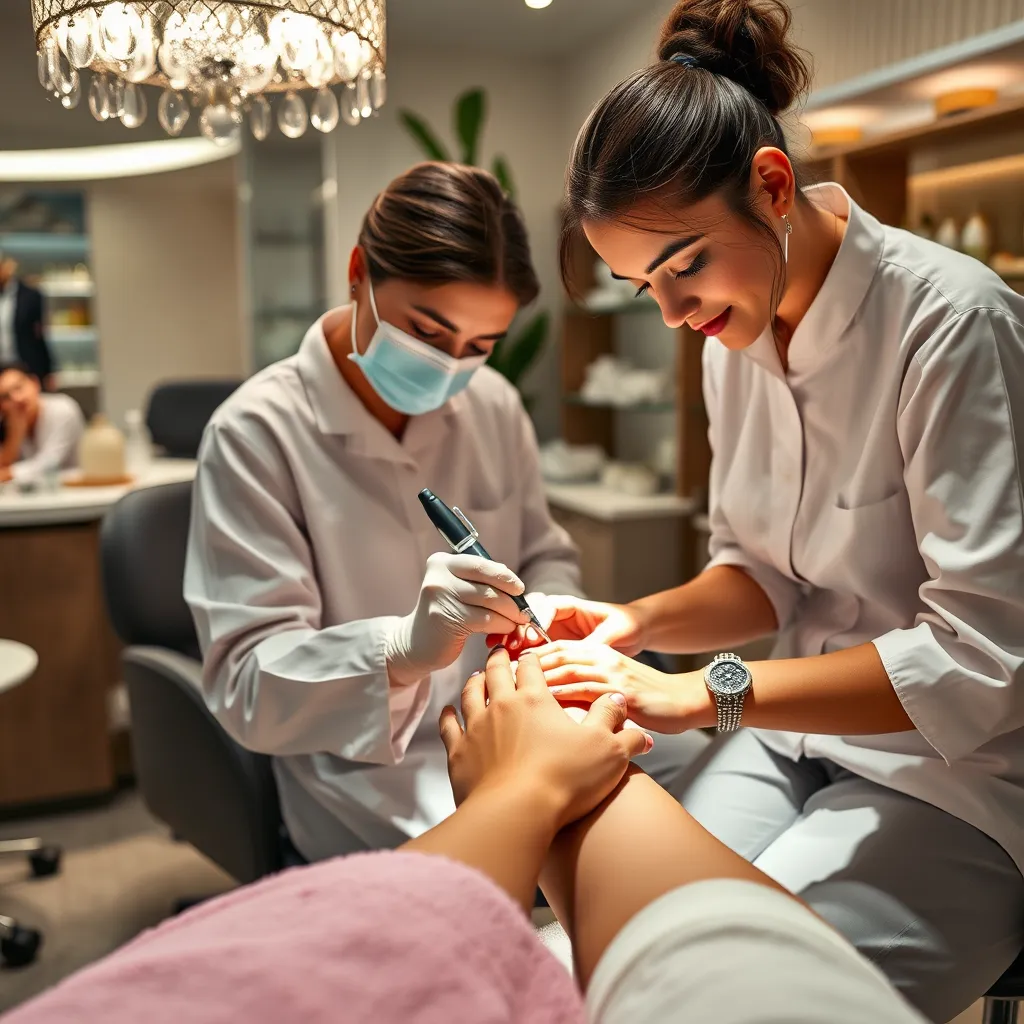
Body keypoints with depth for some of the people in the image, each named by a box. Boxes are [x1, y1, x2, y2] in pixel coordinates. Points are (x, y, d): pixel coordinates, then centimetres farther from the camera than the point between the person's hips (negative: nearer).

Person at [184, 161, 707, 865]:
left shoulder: (494, 404, 4)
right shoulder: (257, 432, -13)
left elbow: (546, 554, 16)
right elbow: (246, 686, -16)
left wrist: (549, 611, -10)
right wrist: (406, 648, -35)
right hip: (370, 773, -6)